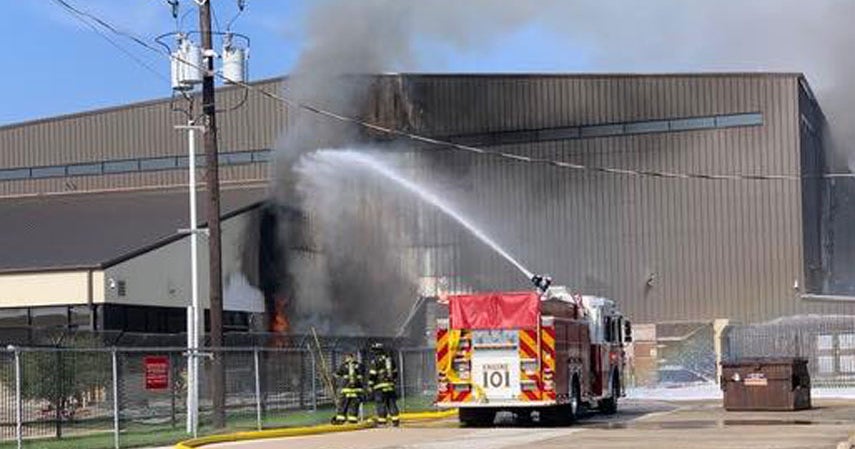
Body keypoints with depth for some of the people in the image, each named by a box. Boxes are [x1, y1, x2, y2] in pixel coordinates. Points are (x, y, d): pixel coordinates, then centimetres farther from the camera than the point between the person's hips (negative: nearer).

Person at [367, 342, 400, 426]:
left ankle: (382, 421, -6)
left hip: (380, 386, -6)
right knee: (392, 403, 8)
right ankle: (395, 420, 5)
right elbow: (395, 373, 20)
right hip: (391, 385, 6)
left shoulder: (374, 361, -6)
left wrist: (370, 385, -3)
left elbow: (372, 375, -10)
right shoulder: (390, 359, 14)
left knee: (380, 404, -3)